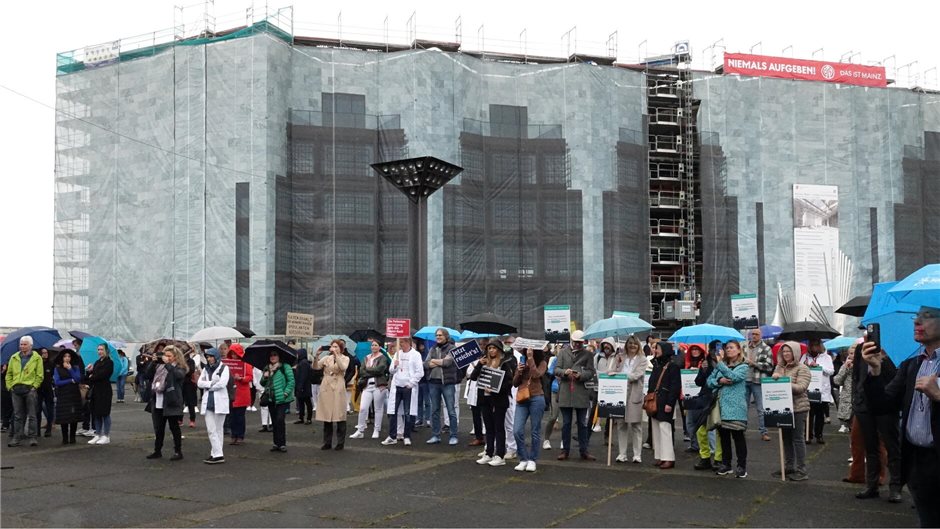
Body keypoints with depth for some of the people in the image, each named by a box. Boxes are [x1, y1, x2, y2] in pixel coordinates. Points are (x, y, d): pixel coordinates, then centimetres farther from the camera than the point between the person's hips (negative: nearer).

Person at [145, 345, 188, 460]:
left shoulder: (180, 368, -4)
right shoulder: (159, 366, 10)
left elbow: (177, 375, -25)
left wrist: (167, 363, -18)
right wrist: (154, 362, -4)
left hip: (171, 403, -5)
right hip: (157, 403, 5)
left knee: (174, 428, 2)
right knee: (158, 429, 13)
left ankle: (178, 452, 10)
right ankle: (157, 451, 23)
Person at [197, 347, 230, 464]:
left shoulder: (224, 368, -1)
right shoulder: (206, 369, 15)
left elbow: (222, 383, -14)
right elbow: (199, 383, 4)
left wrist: (208, 386, -3)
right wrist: (211, 383, -9)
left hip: (220, 402, -5)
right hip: (207, 402, 5)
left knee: (218, 429, 0)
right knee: (210, 430, -1)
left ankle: (217, 454, 1)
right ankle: (217, 454, 0)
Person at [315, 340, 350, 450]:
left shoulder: (345, 358, 5)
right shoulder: (327, 358, 12)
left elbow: (343, 367, -17)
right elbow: (315, 367, -2)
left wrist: (336, 355, -20)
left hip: (338, 389, -3)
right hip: (326, 388, 3)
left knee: (339, 416, -3)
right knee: (326, 417, 6)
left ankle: (340, 442, 5)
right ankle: (327, 442, 14)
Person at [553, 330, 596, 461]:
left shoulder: (588, 354, 9)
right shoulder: (563, 353, 12)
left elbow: (591, 372, 2)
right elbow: (556, 369, 6)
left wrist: (580, 375, -18)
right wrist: (564, 372, -16)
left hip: (581, 393, -1)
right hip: (565, 392, 1)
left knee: (582, 423, 5)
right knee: (566, 423, 7)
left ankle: (583, 451, 11)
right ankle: (565, 450, 14)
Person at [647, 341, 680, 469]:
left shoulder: (673, 366, -8)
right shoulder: (656, 365, 15)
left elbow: (676, 386, -13)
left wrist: (670, 403, -18)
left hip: (665, 402, -8)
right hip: (654, 402, 8)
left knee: (664, 428, -9)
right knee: (656, 429, 8)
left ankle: (669, 458, -5)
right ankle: (658, 456, 14)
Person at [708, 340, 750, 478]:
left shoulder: (743, 367, -1)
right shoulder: (720, 366, 15)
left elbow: (733, 376, -20)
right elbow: (709, 381, 8)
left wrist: (720, 362, -20)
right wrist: (719, 381, -12)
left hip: (735, 407, -5)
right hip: (721, 405, 5)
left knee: (738, 435, -2)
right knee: (723, 435, 9)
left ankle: (742, 466, 4)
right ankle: (726, 464, 19)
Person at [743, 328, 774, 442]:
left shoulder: (766, 349, -1)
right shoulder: (745, 347, 11)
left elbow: (769, 366, -8)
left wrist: (754, 363, -12)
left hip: (757, 381, -4)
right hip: (744, 380, 4)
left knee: (761, 408, 0)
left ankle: (763, 432, 6)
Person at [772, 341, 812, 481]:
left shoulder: (802, 368, -7)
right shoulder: (779, 367, 12)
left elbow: (801, 387, -19)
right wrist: (774, 379, -4)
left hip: (798, 408, -6)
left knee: (798, 438, -3)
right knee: (786, 438, 12)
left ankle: (801, 471, 2)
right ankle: (788, 466, 22)